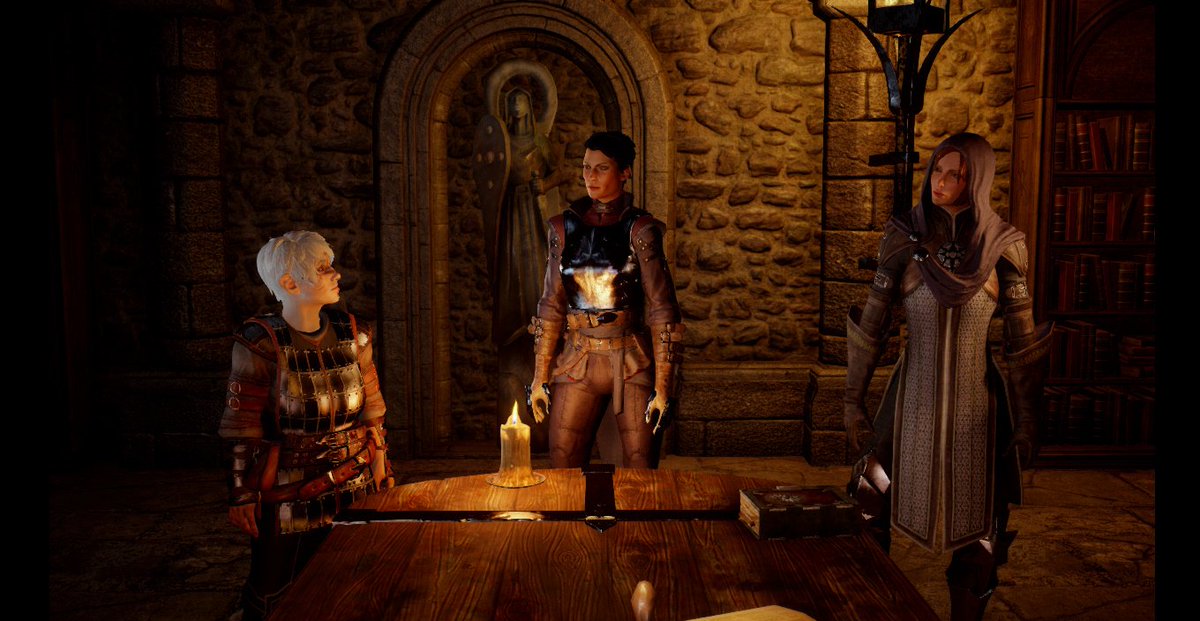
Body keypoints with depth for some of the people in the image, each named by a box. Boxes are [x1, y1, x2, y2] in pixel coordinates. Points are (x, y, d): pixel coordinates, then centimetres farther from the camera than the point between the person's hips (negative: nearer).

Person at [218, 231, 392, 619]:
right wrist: (243, 496, -7)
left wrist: (381, 469, 10)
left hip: (355, 484, 4)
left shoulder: (350, 332, 2)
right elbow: (242, 430, -9)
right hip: (289, 492, -4)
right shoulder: (260, 344, -13)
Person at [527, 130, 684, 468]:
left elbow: (661, 310, -8)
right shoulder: (563, 227, 6)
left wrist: (663, 387, -13)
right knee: (562, 472, 6)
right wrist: (540, 376, 8)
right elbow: (551, 305, 10)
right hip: (577, 364, 3)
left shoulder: (640, 230, -6)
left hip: (632, 364, -3)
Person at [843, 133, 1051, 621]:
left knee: (977, 530, 7)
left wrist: (1027, 422, 0)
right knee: (875, 509, 7)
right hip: (912, 398, 0)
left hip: (975, 402, 0)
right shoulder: (904, 236, -5)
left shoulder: (1003, 245, -5)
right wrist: (853, 399, 0)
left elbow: (1022, 342, 0)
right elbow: (872, 324, -1)